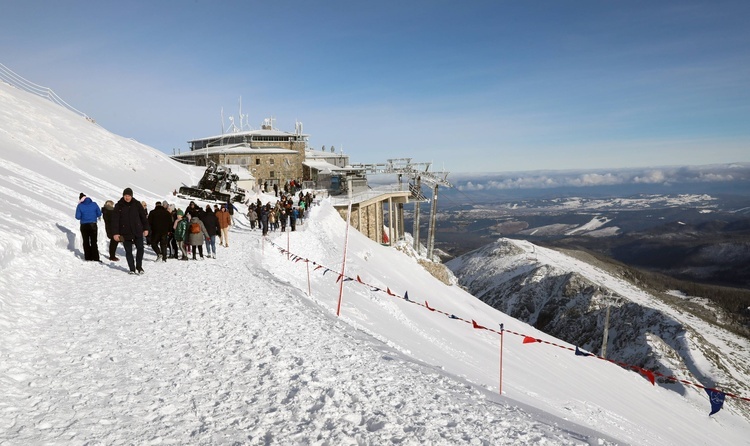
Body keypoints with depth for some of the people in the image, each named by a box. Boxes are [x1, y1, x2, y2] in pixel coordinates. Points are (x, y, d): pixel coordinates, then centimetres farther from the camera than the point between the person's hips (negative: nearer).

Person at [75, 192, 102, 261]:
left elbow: (77, 217, -9)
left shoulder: (80, 206, -6)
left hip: (84, 226, 0)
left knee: (86, 242, 14)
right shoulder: (94, 204, -3)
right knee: (94, 242, 6)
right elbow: (99, 214, 0)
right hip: (93, 225, 0)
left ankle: (88, 257, 15)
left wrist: (83, 217, 11)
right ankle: (95, 258, 0)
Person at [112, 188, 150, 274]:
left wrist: (146, 228, 7)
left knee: (140, 248, -1)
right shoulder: (119, 206, -2)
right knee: (128, 251, 5)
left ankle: (139, 267, 15)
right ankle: (132, 269, 14)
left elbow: (143, 216, 8)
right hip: (125, 233, 0)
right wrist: (116, 233, -8)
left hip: (137, 231, 1)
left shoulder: (137, 204, 1)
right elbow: (115, 220, -2)